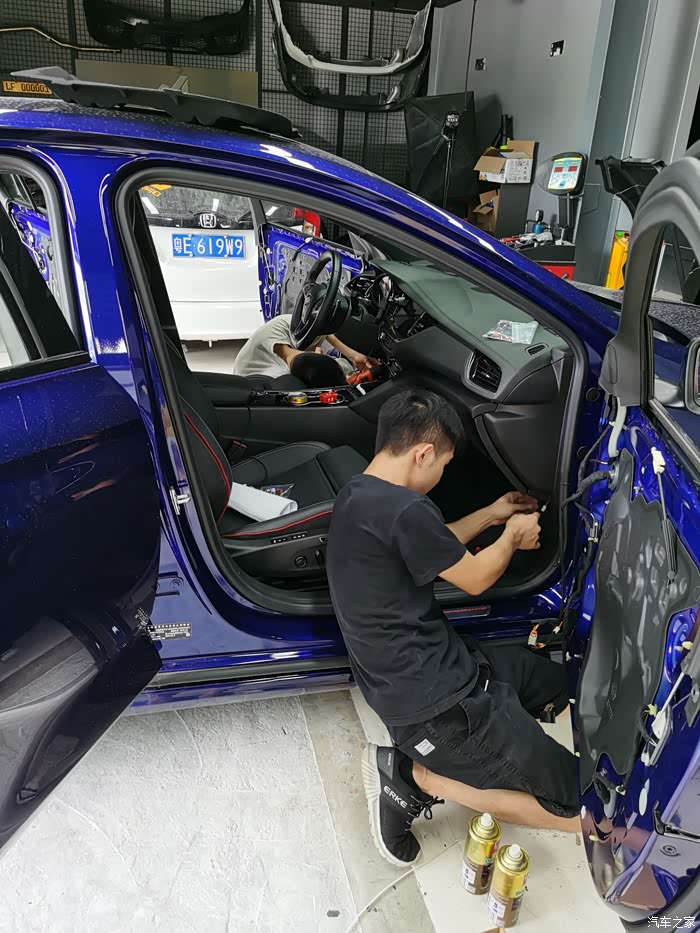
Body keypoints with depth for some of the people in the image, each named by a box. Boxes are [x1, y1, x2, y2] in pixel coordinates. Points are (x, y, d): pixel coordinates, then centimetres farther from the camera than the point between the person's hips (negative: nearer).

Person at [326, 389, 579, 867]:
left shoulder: (356, 495, 5)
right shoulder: (404, 509, -25)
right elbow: (475, 579, -10)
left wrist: (489, 515, 24)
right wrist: (513, 537, 10)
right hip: (436, 700, -10)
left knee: (558, 681, 26)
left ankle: (444, 761, 9)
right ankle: (413, 775, -1)